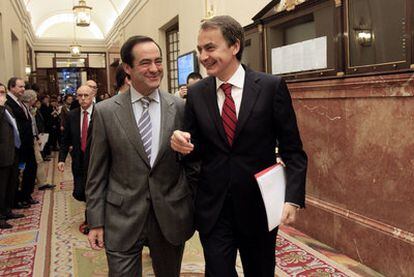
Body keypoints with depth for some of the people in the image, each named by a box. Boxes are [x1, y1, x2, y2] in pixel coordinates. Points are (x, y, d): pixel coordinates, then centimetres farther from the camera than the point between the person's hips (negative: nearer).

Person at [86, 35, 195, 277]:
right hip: (121, 220, -1)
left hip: (171, 217, 2)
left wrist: (195, 210, 5)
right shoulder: (106, 111, -5)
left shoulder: (180, 108, -3)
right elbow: (97, 172, -1)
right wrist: (96, 222, -1)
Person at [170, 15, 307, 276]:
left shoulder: (272, 87, -9)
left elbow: (293, 150, -5)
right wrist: (184, 145, -15)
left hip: (258, 205, -1)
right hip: (212, 208, 1)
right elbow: (196, 150, 7)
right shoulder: (196, 93, 0)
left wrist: (293, 198, -15)